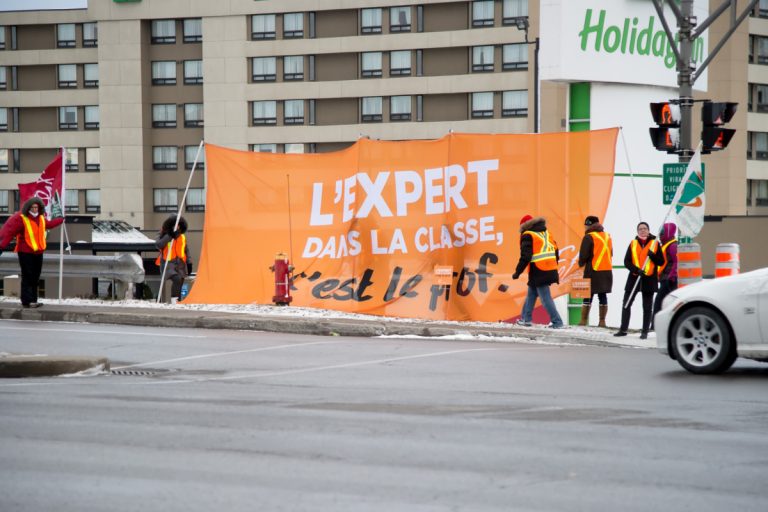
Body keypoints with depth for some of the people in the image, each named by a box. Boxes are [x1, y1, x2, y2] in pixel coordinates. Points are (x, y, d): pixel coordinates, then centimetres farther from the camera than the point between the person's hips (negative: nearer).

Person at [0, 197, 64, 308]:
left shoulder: (41, 218, 9)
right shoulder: (20, 218, -15)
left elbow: (49, 224, 33)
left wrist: (61, 220, 45)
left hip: (38, 252, 7)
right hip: (25, 252, -7)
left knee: (35, 278, 11)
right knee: (27, 277, -9)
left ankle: (33, 300, 18)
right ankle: (27, 301, -10)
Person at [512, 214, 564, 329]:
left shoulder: (527, 236, -6)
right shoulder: (546, 233, 17)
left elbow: (525, 257, -14)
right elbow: (556, 251, 18)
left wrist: (517, 272, -8)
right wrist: (553, 267, 26)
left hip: (538, 273, -8)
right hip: (551, 271, 8)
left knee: (545, 297, -6)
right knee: (531, 293, 20)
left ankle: (556, 322, -9)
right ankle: (526, 318, 23)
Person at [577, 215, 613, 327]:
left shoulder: (589, 237, -9)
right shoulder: (607, 236, 13)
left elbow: (583, 255, -12)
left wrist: (581, 263, 6)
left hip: (593, 271, -6)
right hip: (607, 271, 6)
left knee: (588, 296, -1)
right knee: (602, 295, 9)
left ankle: (583, 321, -2)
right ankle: (602, 321, 6)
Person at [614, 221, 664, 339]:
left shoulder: (655, 243, 3)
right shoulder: (633, 244, 6)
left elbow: (661, 262, 0)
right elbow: (627, 261, 1)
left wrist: (652, 255, -18)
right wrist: (636, 270, -15)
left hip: (649, 279, -2)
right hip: (634, 277, 2)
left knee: (647, 307, 3)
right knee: (626, 303, 1)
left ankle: (645, 332, 9)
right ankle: (623, 329, 10)